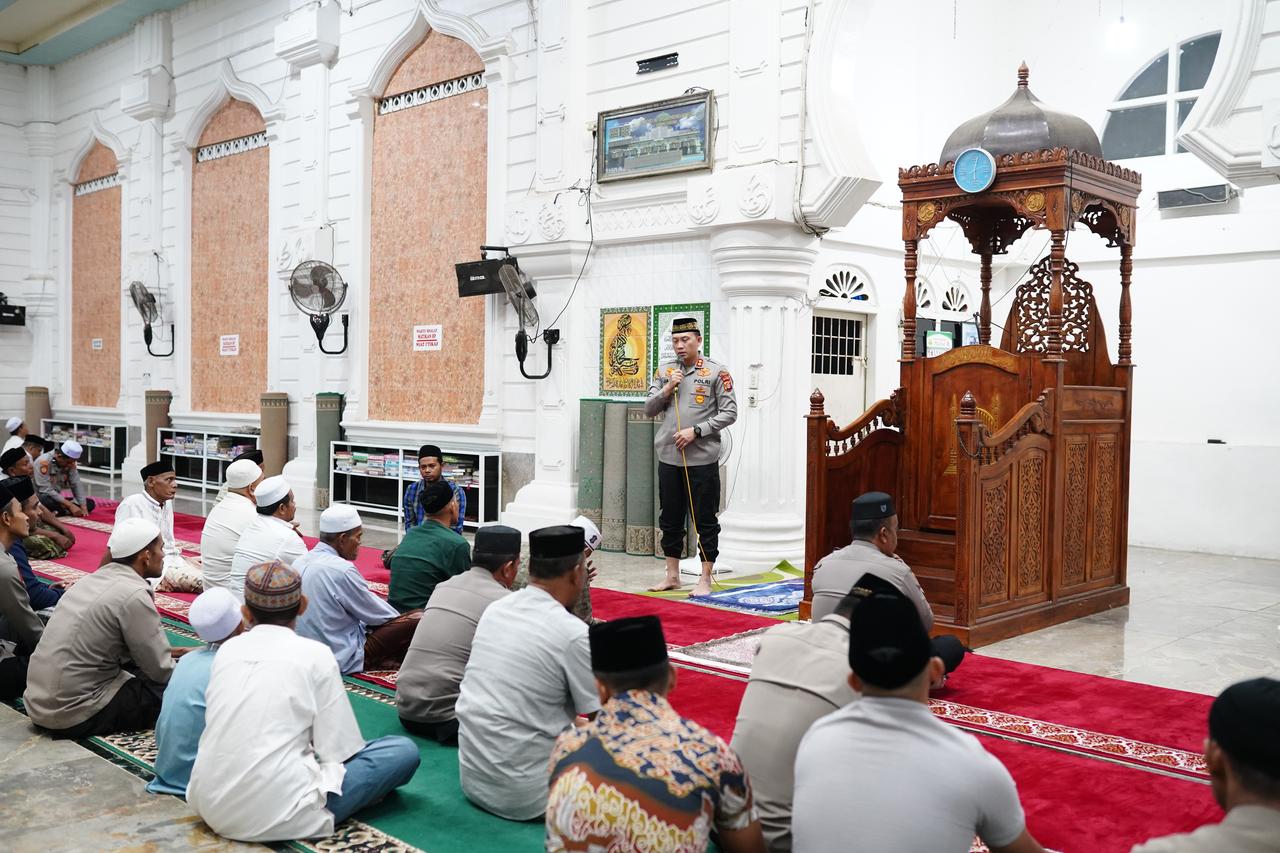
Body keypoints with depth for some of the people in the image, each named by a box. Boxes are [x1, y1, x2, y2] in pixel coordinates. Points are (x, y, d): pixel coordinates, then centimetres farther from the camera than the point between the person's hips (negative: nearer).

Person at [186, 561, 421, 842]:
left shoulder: (227, 649, 8)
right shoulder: (314, 654, -6)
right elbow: (340, 749, -5)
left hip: (211, 805, 6)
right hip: (278, 815, -6)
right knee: (404, 751, 3)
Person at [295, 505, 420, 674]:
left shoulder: (300, 562, 3)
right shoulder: (341, 570, -23)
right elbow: (374, 612, -10)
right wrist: (397, 616, 11)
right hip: (342, 659, -9)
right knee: (417, 619, -11)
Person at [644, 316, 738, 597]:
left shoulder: (716, 372, -3)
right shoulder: (664, 371, 9)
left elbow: (729, 413, -6)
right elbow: (649, 409, 9)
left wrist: (695, 431, -13)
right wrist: (666, 389, -7)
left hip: (702, 459, -4)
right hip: (669, 458, 4)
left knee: (706, 521, 3)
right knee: (670, 520, 12)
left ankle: (705, 579, 12)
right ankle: (672, 576, 25)